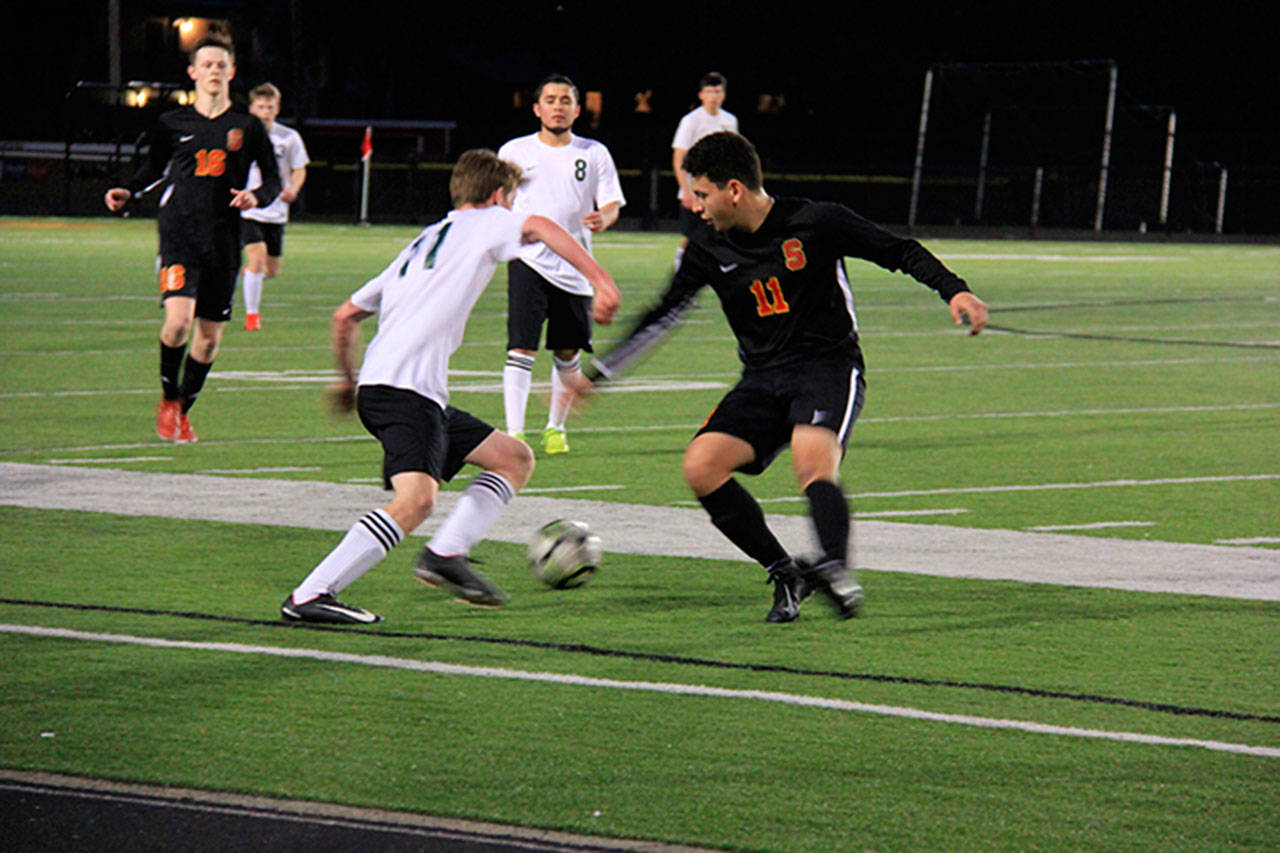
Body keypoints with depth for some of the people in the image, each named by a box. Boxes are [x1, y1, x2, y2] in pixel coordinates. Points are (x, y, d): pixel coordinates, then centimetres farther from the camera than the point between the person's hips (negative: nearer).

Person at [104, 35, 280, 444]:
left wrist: (257, 197, -9)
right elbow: (155, 168, 20)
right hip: (179, 232, -2)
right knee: (178, 320, -20)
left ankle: (183, 410, 25)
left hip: (224, 240, 2)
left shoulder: (247, 127, 5)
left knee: (209, 334, 6)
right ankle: (168, 399, 3)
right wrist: (128, 192, 3)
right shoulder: (173, 123, 5)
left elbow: (273, 180, 12)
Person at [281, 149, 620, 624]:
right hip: (406, 388, -9)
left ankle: (446, 553, 0)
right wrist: (599, 280, -16)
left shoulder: (421, 244, 30)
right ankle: (309, 595, -31)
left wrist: (348, 380, 43)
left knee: (516, 459, 15)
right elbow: (538, 228, -11)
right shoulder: (485, 223, 11)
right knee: (416, 499, -26)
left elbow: (345, 317, 31)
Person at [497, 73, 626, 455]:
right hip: (528, 262, -2)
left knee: (568, 353, 8)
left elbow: (612, 204, 6)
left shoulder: (594, 154, 8)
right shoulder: (514, 152, 6)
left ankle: (555, 428, 26)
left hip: (574, 267, 2)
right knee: (522, 349, -13)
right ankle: (514, 432, -15)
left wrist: (602, 219, -16)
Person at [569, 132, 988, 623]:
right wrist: (597, 375, 14)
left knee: (812, 459, -35)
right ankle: (784, 573, -6)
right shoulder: (708, 249, 5)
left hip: (829, 368, -5)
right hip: (762, 379, 5)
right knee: (701, 466, -17)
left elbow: (901, 253, -1)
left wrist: (954, 290, -16)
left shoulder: (814, 223, -8)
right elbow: (663, 316, 15)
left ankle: (835, 568, -48)